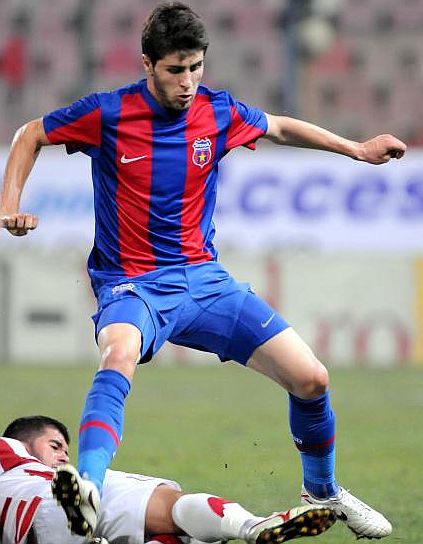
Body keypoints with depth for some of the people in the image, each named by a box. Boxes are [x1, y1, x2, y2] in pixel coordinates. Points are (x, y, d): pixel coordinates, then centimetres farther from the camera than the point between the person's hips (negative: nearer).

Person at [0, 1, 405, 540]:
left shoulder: (219, 112, 0)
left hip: (204, 278, 4)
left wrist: (357, 148, 22)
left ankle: (322, 491, 24)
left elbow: (280, 127, 22)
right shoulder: (107, 114, -8)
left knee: (310, 378, -5)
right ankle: (86, 488, -59)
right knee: (120, 353, -41)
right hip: (131, 285, -4)